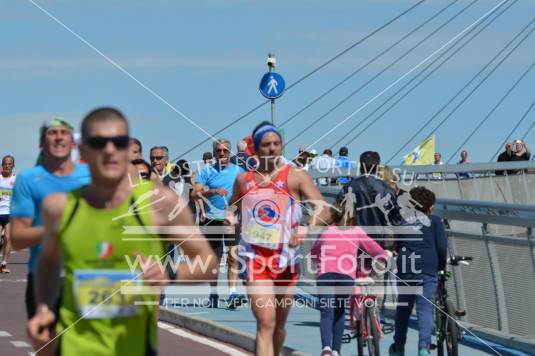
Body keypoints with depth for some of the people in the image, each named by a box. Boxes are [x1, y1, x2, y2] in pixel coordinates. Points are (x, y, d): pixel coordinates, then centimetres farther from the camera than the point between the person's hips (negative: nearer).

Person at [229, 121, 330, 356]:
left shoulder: (295, 176, 0)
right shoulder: (243, 180, 9)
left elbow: (324, 211, -8)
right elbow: (233, 207, 26)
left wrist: (306, 230, -27)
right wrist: (229, 218, 2)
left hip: (286, 258, 0)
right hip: (255, 257, 0)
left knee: (279, 325, 14)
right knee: (265, 323, -16)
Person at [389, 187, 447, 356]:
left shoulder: (404, 222, 14)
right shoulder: (434, 221, 7)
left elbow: (396, 246, 15)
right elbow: (442, 247, 1)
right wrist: (442, 265, 16)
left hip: (405, 271, 3)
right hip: (427, 271, -3)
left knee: (403, 309, 17)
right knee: (425, 310, -8)